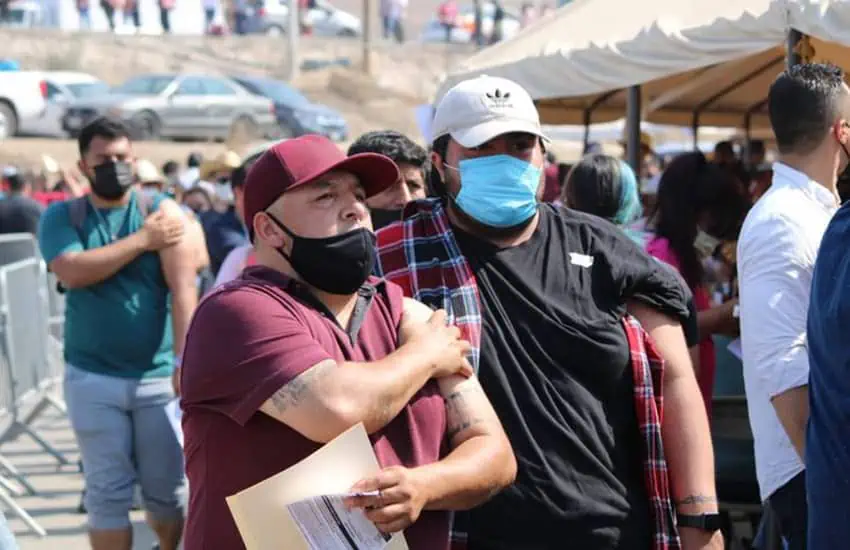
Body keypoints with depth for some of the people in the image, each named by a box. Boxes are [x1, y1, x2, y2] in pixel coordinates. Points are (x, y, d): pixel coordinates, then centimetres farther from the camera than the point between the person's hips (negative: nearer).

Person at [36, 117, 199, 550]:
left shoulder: (162, 211, -1)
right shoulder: (61, 216, 2)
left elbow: (183, 290, -11)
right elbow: (72, 272, -17)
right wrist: (143, 240, -14)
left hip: (159, 375, 0)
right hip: (92, 378, 0)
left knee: (166, 488, 9)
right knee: (107, 493, 4)